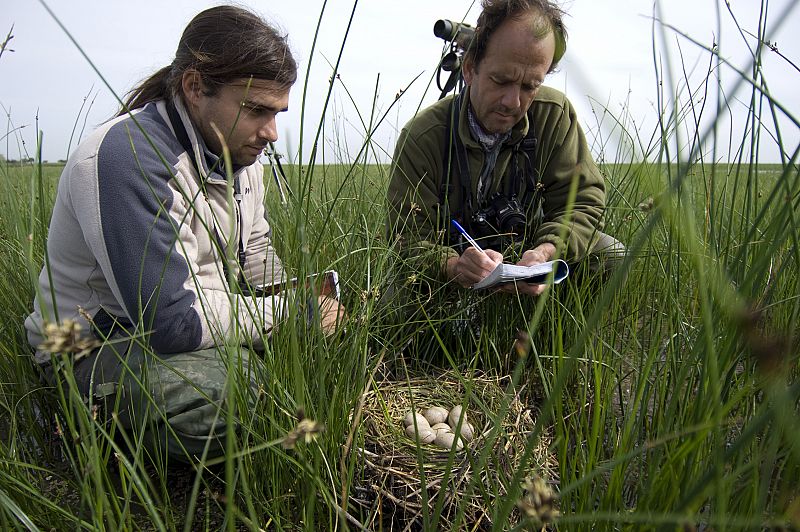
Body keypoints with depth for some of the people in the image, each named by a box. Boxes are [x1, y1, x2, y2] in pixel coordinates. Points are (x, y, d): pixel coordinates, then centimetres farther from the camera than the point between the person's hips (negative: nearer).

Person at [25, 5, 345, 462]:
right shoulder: (127, 158, -27)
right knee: (225, 399, -36)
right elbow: (171, 320, -31)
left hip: (197, 318, 8)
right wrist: (293, 314, -21)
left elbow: (258, 258, 13)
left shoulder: (238, 147, 2)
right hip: (97, 345, -8)